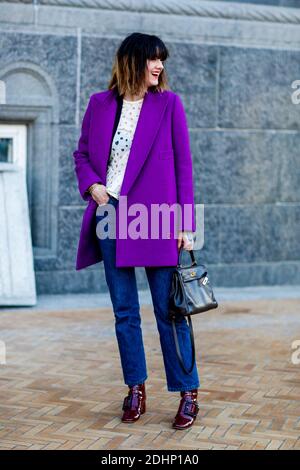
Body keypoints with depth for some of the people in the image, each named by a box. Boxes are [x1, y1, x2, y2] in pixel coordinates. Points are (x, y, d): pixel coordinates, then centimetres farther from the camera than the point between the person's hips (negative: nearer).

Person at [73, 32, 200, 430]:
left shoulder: (169, 103, 1)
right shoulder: (100, 104, 7)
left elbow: (183, 164, 0)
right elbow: (82, 153, 17)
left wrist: (185, 222, -5)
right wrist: (91, 185, -5)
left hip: (154, 218, -3)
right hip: (110, 215, 3)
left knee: (169, 311, -1)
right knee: (124, 311, 9)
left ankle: (189, 395, 9)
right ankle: (135, 389, 22)